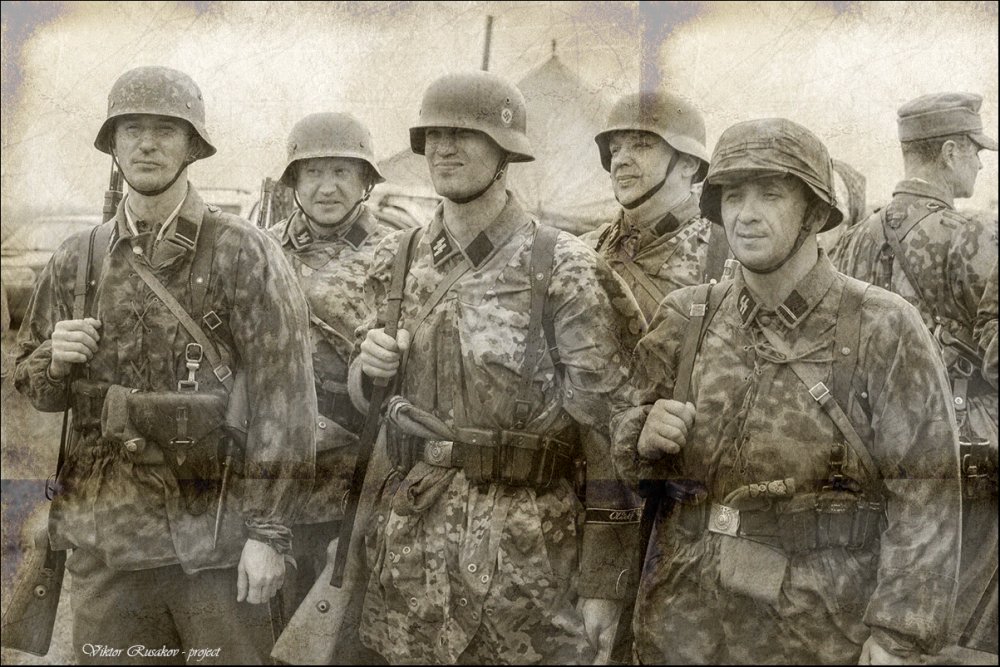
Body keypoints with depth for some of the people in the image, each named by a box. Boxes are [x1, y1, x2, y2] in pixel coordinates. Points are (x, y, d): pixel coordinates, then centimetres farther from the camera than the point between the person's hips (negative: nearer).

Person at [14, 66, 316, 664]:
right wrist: (55, 361, -6)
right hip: (102, 536, 4)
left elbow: (283, 396, -9)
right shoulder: (78, 260, 9)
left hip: (216, 538, -4)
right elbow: (35, 386, 18)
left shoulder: (244, 252, -5)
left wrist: (269, 531, -13)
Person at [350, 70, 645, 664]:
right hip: (409, 548, 5)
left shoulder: (564, 270, -8)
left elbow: (610, 435, -9)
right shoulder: (398, 263, 8)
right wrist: (369, 364, -3)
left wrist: (603, 582, -11)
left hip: (525, 553, -4)